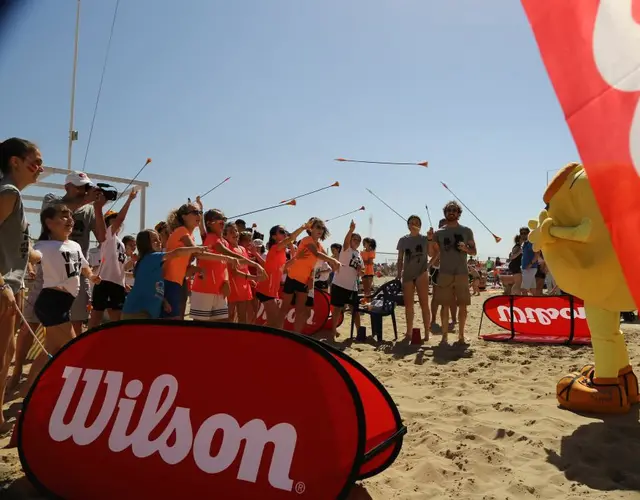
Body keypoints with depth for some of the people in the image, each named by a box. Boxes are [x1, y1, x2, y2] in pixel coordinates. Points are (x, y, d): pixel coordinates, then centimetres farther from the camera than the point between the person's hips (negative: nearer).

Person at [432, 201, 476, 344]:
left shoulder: (466, 231, 8)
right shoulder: (439, 232, 8)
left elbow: (474, 252, 11)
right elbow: (434, 254, 8)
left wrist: (465, 248, -10)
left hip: (462, 273, 0)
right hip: (444, 273, 0)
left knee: (462, 305, 2)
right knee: (445, 305, 1)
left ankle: (461, 335, 12)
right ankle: (444, 335, 8)